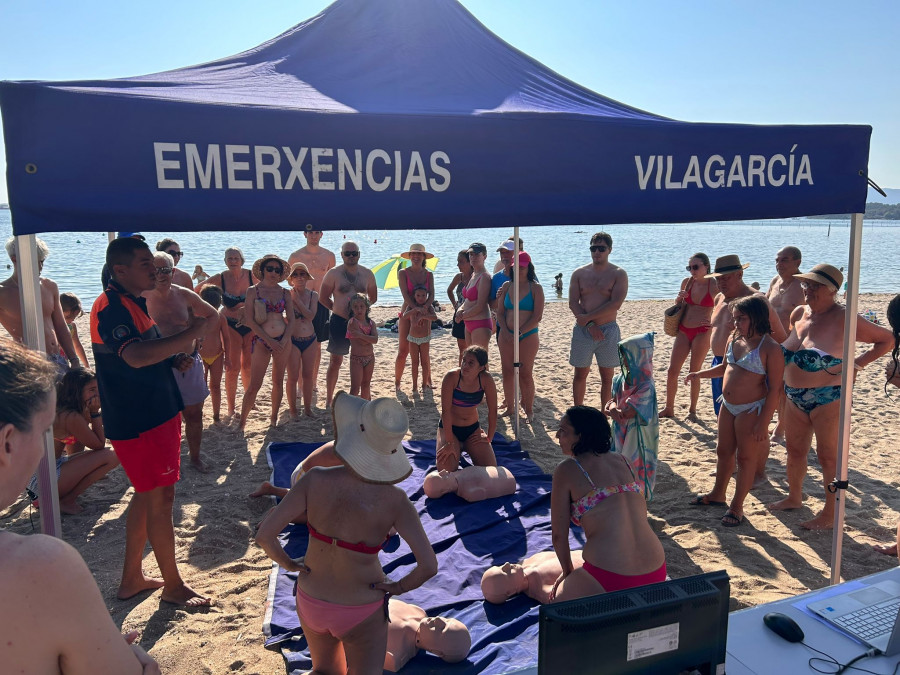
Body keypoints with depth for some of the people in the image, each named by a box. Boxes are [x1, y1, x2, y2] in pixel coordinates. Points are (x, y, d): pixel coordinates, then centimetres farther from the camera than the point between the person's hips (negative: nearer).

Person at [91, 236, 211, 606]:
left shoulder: (133, 302, 13)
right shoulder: (111, 306, -20)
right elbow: (136, 356, -37)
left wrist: (175, 359, 5)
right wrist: (191, 332, -31)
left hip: (154, 413, 10)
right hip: (138, 422, -10)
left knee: (146, 495, 18)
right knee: (161, 497, 0)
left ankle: (132, 578, 32)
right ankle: (173, 585, 16)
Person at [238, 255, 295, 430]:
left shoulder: (285, 293, 6)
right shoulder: (253, 291, -2)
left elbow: (291, 320, 5)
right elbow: (249, 320, -8)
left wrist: (283, 341, -9)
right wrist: (270, 340, -13)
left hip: (283, 341, 3)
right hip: (261, 341, -3)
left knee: (278, 381, 10)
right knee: (254, 385, -5)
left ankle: (274, 417, 26)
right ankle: (242, 421, 8)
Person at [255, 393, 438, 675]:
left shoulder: (316, 480, -23)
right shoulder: (394, 500, -25)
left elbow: (264, 535, -22)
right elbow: (429, 566, -27)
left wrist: (287, 562, -3)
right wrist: (400, 586, -7)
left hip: (311, 602, 4)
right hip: (361, 613, -3)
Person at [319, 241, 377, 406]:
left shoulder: (367, 273, 6)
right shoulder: (333, 273, -3)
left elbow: (373, 298, 15)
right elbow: (323, 298, 0)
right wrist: (338, 309, -2)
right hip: (339, 322, -3)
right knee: (336, 361, 3)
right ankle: (329, 399, 12)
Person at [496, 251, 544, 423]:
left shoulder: (535, 288, -4)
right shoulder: (506, 286, 7)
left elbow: (537, 316, -10)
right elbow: (500, 312, 7)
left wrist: (519, 332, -14)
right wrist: (505, 332, -8)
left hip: (528, 336, -4)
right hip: (506, 335, 4)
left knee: (525, 374, -1)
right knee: (507, 372, 8)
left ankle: (529, 410, 12)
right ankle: (509, 406, 22)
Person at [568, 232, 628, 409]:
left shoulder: (618, 274, -2)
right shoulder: (579, 273, 5)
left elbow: (615, 304, -15)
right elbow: (573, 303, -3)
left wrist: (587, 317, -16)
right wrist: (590, 325, -15)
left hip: (608, 330, -2)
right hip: (582, 330, 2)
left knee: (607, 377, 6)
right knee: (580, 374, 10)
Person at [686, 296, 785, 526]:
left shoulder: (770, 348, -18)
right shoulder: (734, 339, 3)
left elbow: (774, 389, -18)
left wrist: (763, 423, -19)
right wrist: (700, 374, 7)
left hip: (751, 410, -7)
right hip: (728, 406, 7)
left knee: (746, 457, 6)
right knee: (723, 451, 19)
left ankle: (737, 505, 20)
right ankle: (718, 494, 39)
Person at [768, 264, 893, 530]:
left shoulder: (843, 319, -16)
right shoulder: (799, 314, 2)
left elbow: (887, 339, -9)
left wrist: (857, 363, -14)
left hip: (828, 399, -6)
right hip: (795, 397, 7)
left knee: (828, 456, 4)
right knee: (794, 450, 18)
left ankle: (830, 515, 16)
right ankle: (794, 497, 37)